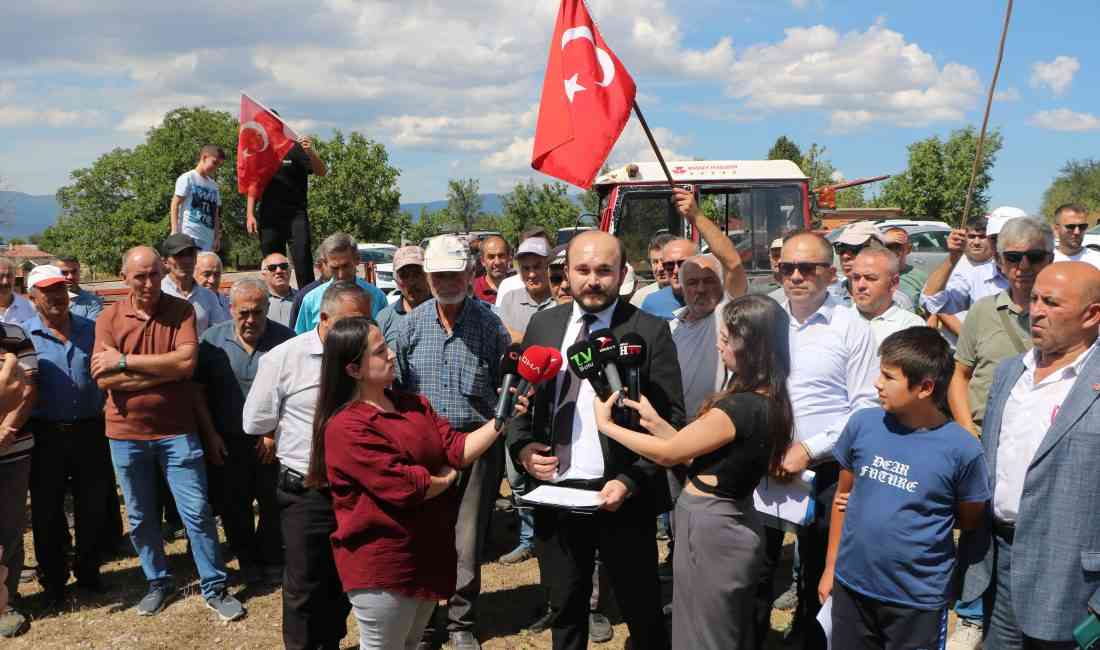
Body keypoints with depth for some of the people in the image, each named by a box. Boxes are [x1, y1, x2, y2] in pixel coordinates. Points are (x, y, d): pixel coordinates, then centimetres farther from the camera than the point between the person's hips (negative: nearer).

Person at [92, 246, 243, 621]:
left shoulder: (181, 310, -5)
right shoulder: (109, 318, -2)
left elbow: (186, 362, -19)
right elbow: (104, 379, -13)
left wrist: (124, 360, -16)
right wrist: (166, 370, -17)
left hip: (177, 431, -2)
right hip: (126, 434, 2)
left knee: (197, 512, 2)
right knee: (140, 517, 15)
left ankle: (214, 589, 14)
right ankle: (158, 583, 32)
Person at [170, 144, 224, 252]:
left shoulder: (214, 185, 19)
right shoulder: (188, 178, 2)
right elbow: (175, 205, -2)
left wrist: (217, 237, 13)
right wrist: (175, 231, -10)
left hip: (207, 240, 6)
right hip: (189, 236, -6)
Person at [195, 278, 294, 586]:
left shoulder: (285, 339, -7)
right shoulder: (212, 339, -2)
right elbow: (199, 390, 1)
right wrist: (211, 434, -3)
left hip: (272, 442, -1)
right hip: (228, 442, 2)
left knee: (274, 504, 6)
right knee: (234, 505, 11)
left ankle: (272, 561, 26)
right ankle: (247, 560, 30)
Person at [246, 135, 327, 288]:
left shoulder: (295, 149, 2)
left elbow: (322, 172, -8)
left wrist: (311, 152, -26)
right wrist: (250, 215, 5)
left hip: (296, 214, -4)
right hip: (269, 217, 4)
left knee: (303, 259, -13)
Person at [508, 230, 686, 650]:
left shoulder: (651, 331, -6)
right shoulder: (543, 324, 6)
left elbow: (671, 418, -8)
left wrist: (630, 481, -18)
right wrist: (522, 448, -6)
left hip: (621, 495, -3)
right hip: (553, 492, 4)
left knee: (643, 614, 12)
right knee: (564, 611, 19)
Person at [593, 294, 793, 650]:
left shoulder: (740, 407, -27)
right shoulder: (769, 401, 2)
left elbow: (667, 454, -15)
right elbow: (700, 452, 7)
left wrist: (605, 424, -4)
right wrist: (654, 421, 3)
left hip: (709, 527, -9)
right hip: (734, 524, 9)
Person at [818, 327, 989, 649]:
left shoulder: (962, 448, -15)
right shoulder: (862, 424, -6)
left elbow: (969, 520, 2)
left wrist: (913, 515, -4)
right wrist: (831, 567, 8)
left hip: (918, 598, -3)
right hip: (851, 584, 3)